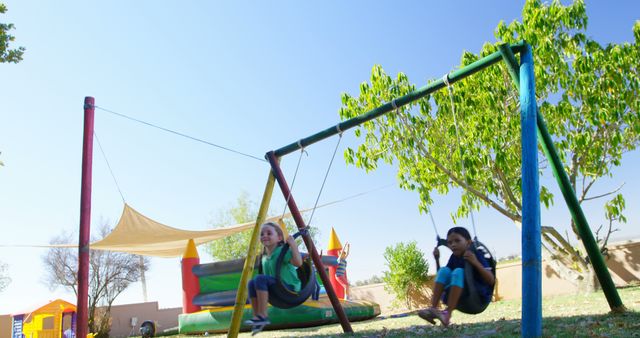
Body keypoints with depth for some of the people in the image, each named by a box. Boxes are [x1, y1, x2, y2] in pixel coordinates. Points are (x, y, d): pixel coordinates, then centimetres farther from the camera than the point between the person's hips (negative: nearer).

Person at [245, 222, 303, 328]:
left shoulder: (282, 251, -9)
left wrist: (293, 245, -26)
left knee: (260, 279, -25)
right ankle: (257, 316, -9)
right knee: (252, 283, -9)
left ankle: (263, 316, -24)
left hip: (290, 287, -7)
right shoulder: (264, 257, 14)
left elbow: (298, 263, -25)